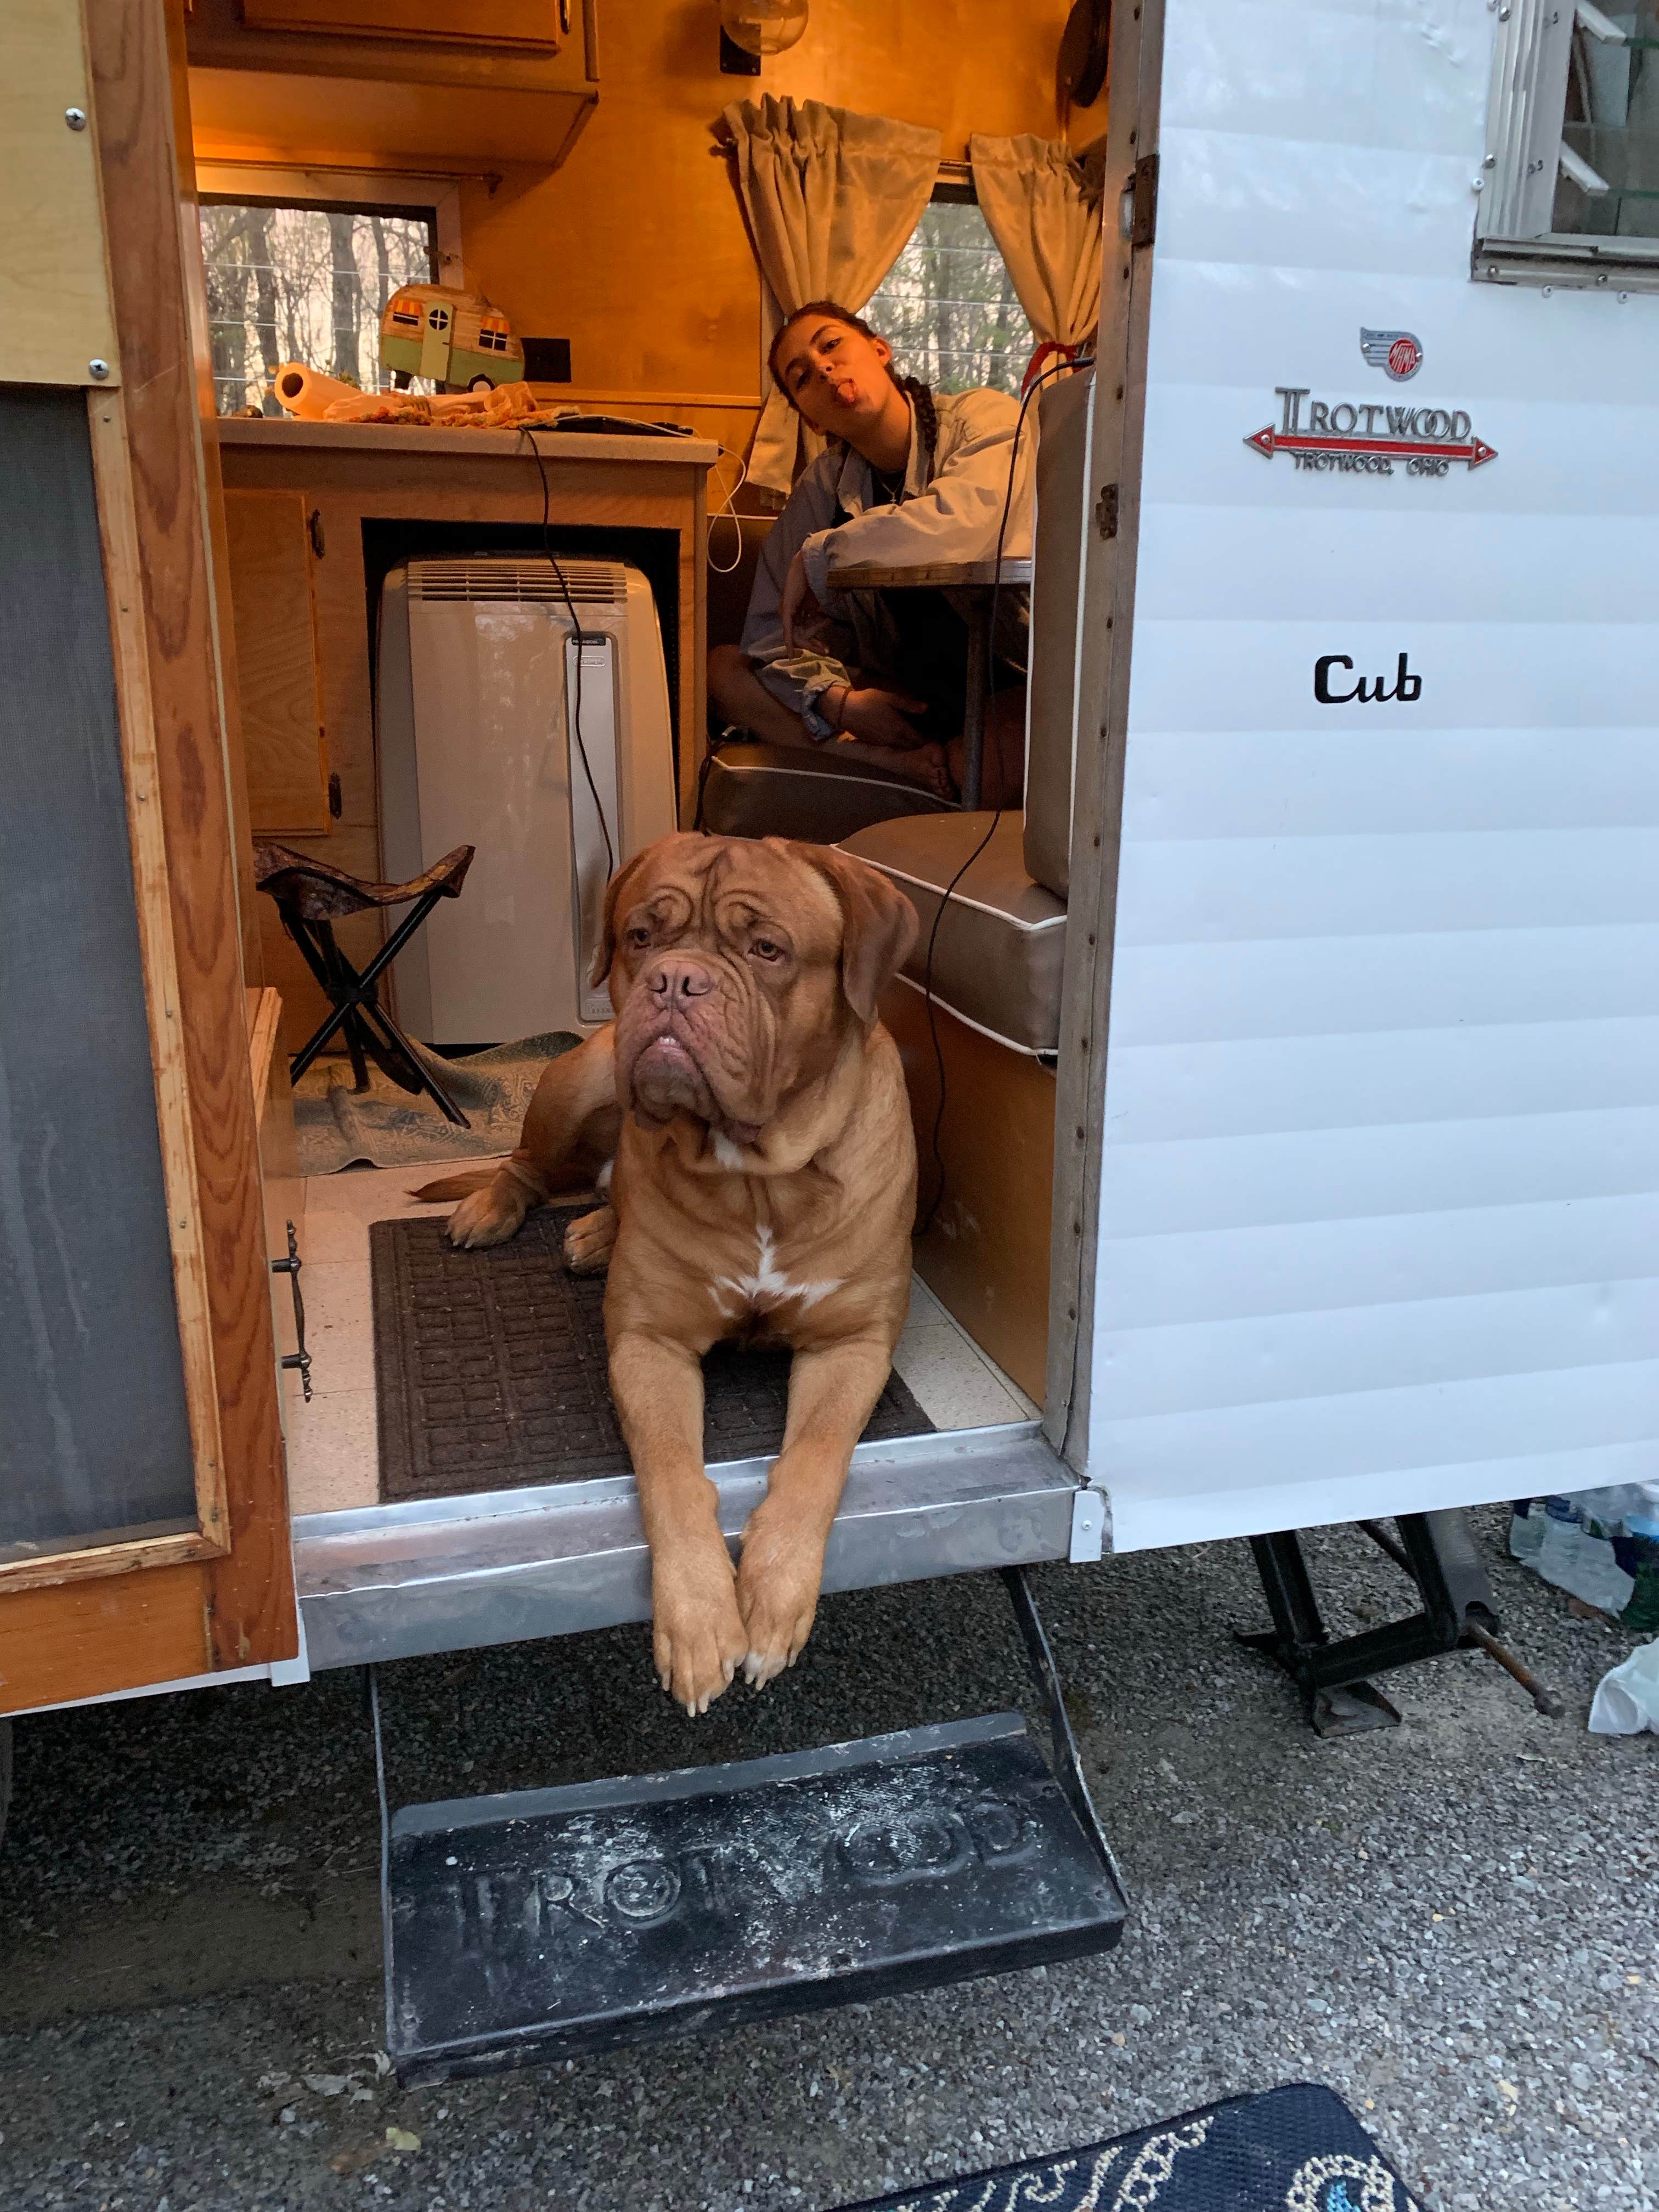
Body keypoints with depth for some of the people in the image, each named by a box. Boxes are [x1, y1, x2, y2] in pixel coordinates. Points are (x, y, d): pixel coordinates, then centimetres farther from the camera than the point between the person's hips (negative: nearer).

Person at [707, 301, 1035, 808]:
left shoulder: (988, 420, -7)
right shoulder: (824, 486, 7)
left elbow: (962, 522, -31)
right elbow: (772, 629, 4)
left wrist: (817, 557, -18)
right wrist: (836, 700, -17)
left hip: (1010, 690, -6)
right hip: (900, 694, 6)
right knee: (723, 667, -8)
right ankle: (916, 764, -21)